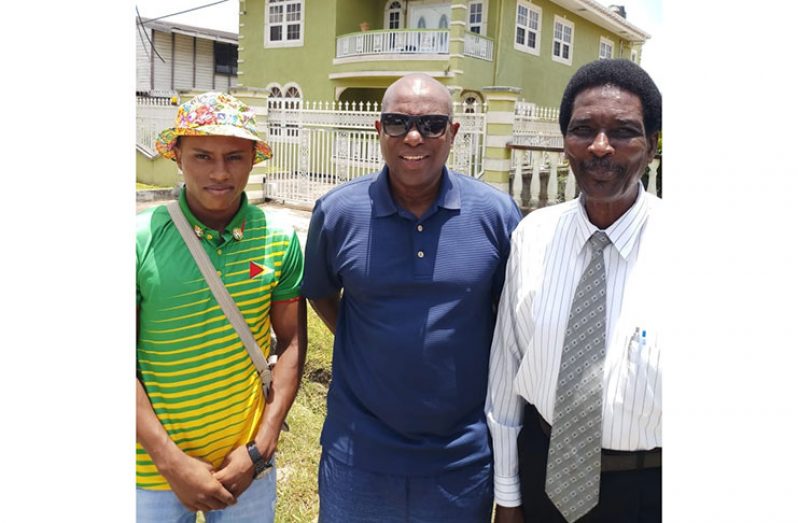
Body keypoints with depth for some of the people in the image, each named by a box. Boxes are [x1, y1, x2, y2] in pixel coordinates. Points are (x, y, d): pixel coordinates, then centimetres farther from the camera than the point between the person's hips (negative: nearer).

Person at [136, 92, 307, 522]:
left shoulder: (280, 240, -7)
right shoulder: (141, 240, -13)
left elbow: (291, 344, -1)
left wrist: (259, 449, -6)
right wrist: (172, 462, -13)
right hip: (155, 467, -2)